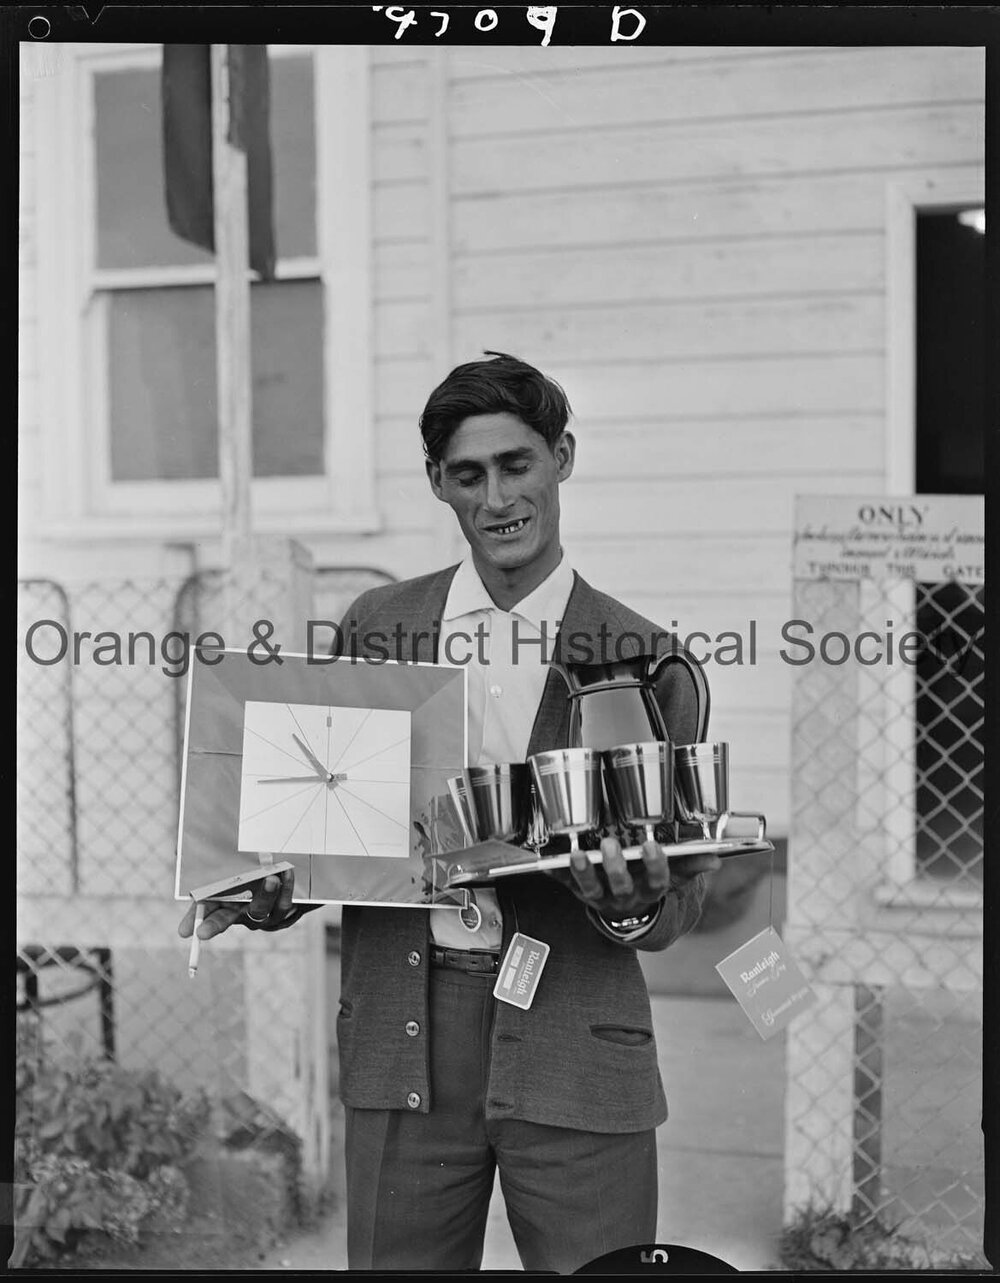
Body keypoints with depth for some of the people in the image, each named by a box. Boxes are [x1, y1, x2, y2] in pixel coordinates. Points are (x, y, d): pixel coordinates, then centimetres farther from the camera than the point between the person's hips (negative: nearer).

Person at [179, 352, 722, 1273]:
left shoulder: (643, 659, 2)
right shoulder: (378, 626, 9)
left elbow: (688, 889, 6)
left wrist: (634, 909, -16)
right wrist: (267, 894, -8)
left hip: (574, 1046, -1)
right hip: (403, 1036, 2)